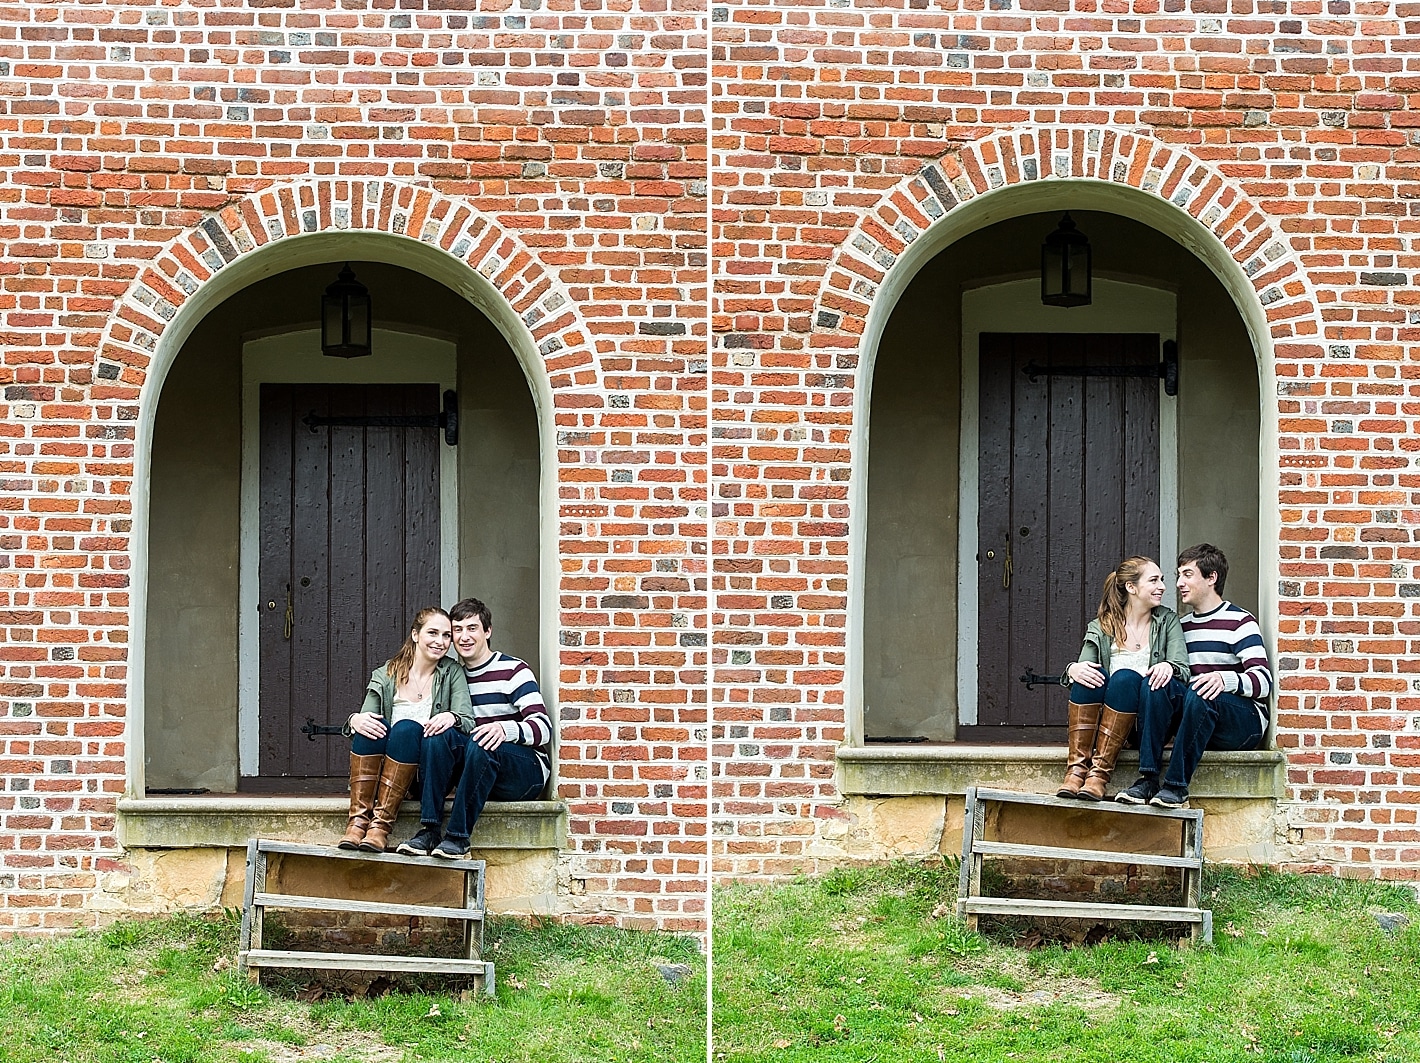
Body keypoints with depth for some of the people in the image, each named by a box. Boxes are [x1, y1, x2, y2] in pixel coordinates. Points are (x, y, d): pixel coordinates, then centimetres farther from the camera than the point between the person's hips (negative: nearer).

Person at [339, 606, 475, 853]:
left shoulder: (452, 673, 6)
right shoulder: (386, 676, 9)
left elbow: (469, 722, -4)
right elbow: (364, 717, 3)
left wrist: (451, 718, -28)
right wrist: (355, 720, -21)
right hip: (382, 774, 2)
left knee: (407, 728, -29)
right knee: (370, 725, -26)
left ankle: (381, 824, -35)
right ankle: (358, 820, -33)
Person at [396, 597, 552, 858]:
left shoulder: (513, 670, -3)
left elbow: (544, 729, -14)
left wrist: (504, 728, -34)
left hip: (526, 774, -5)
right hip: (477, 772, 5)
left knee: (480, 744, -35)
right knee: (438, 735, -22)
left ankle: (458, 836, -35)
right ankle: (429, 830, -31)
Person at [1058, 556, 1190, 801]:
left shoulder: (1167, 621, 13)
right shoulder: (1101, 628, 12)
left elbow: (1183, 668, -1)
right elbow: (1082, 666, 2)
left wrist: (1168, 666, -25)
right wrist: (1073, 670, -22)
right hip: (1101, 724, 1)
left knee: (1125, 678, -30)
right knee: (1089, 675, -27)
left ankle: (1099, 774, -37)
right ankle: (1076, 769, -33)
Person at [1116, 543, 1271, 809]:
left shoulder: (1240, 622, -3)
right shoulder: (1182, 627, 19)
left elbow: (1264, 681, -14)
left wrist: (1224, 679, -34)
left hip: (1245, 723, -5)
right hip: (1196, 721, 6)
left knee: (1199, 693, -35)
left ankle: (1177, 786, -37)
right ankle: (1148, 779, -32)